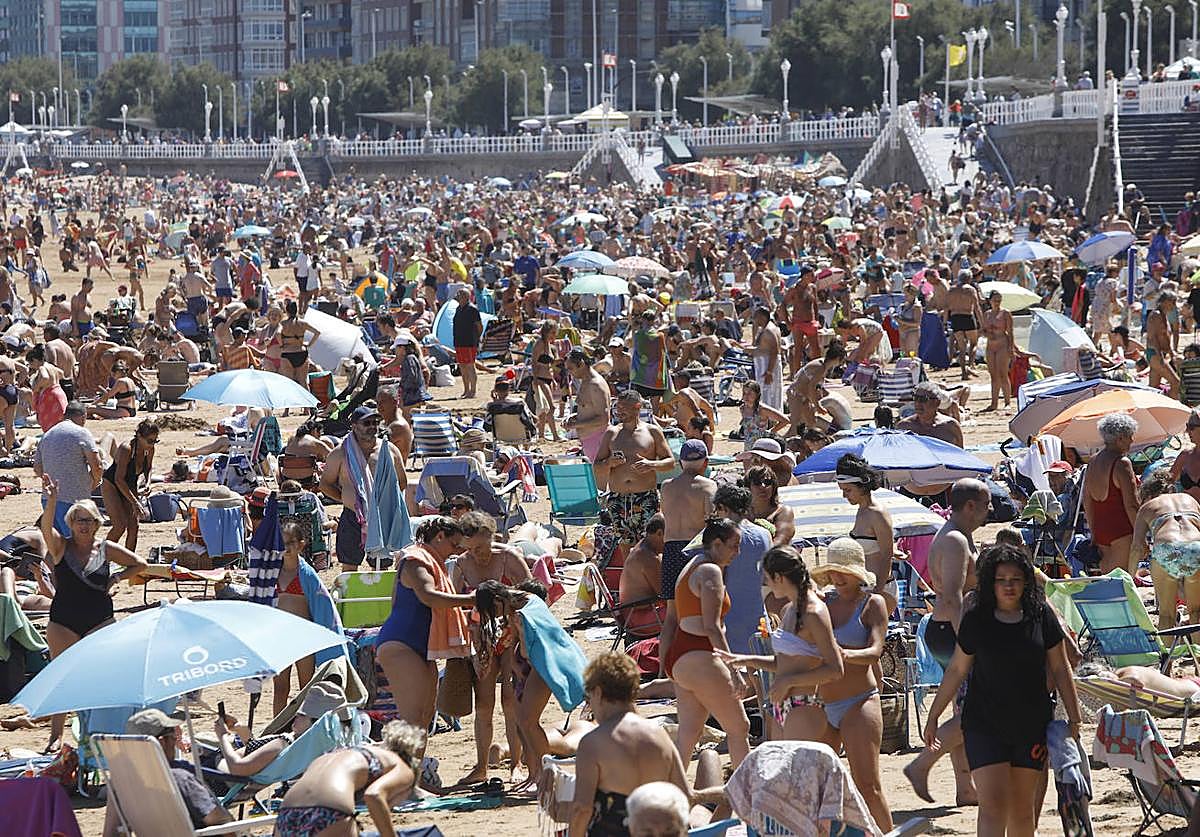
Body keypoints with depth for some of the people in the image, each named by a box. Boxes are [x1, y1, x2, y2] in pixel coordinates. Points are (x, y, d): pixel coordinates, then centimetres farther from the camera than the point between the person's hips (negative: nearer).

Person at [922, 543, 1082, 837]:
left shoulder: (1041, 616, 0)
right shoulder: (976, 619, -2)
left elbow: (1060, 669, 7)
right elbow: (956, 670, 7)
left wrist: (1074, 719, 6)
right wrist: (933, 716, 10)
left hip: (1032, 725, 2)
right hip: (984, 725, -2)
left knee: (1022, 808, 8)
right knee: (993, 804, -13)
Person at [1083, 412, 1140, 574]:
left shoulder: (1093, 462, 11)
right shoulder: (1122, 463, -13)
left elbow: (1087, 503, 16)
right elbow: (1131, 505, -16)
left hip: (1100, 531, 8)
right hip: (1122, 533, -8)